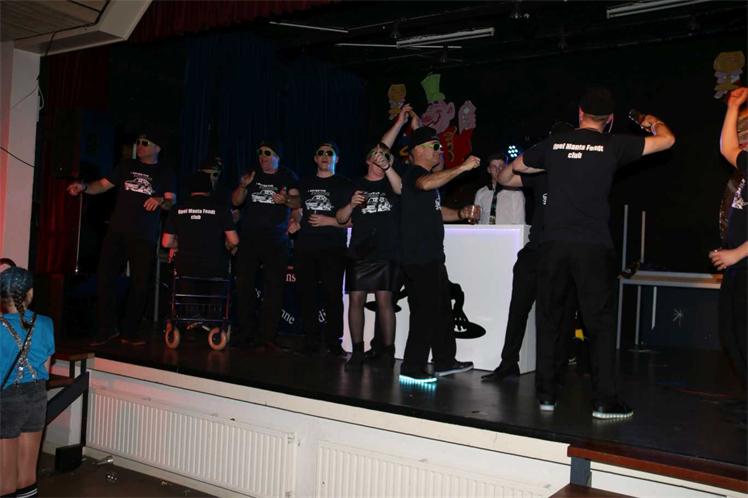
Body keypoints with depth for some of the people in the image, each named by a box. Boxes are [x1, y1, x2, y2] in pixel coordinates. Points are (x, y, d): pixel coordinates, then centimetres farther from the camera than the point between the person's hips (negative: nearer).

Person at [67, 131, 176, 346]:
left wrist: (160, 201, -26)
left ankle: (130, 332, 13)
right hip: (117, 231, 2)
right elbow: (103, 185, 12)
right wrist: (84, 187, -7)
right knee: (105, 278, -3)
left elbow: (172, 202, -4)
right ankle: (107, 328, 8)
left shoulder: (165, 173, 7)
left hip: (145, 237, -2)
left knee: (140, 284, 1)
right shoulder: (127, 165, 14)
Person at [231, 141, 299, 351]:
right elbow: (236, 201, 10)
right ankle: (245, 333, 13)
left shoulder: (288, 177, 8)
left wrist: (286, 199, -23)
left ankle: (267, 337, -2)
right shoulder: (251, 175, 14)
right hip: (248, 239, 3)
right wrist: (243, 186, -10)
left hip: (276, 241, -2)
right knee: (244, 285, 2)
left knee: (273, 289, -4)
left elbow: (298, 202, -2)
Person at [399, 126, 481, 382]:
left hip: (432, 256, 10)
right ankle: (412, 366, 0)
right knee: (426, 311, -8)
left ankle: (445, 361, 25)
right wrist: (461, 168, -33)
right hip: (417, 257, -10)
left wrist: (460, 213, 9)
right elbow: (426, 184, -35)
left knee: (442, 308, 15)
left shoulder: (428, 176, 22)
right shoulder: (413, 174, -10)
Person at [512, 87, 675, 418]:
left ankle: (546, 394, 16)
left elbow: (516, 166, 25)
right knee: (601, 323, 5)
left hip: (554, 244, 3)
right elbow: (667, 140, 11)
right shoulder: (613, 146, 1)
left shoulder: (554, 144, 8)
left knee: (549, 320, 11)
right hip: (593, 247, -2)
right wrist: (653, 123, 33)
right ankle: (604, 400, 7)